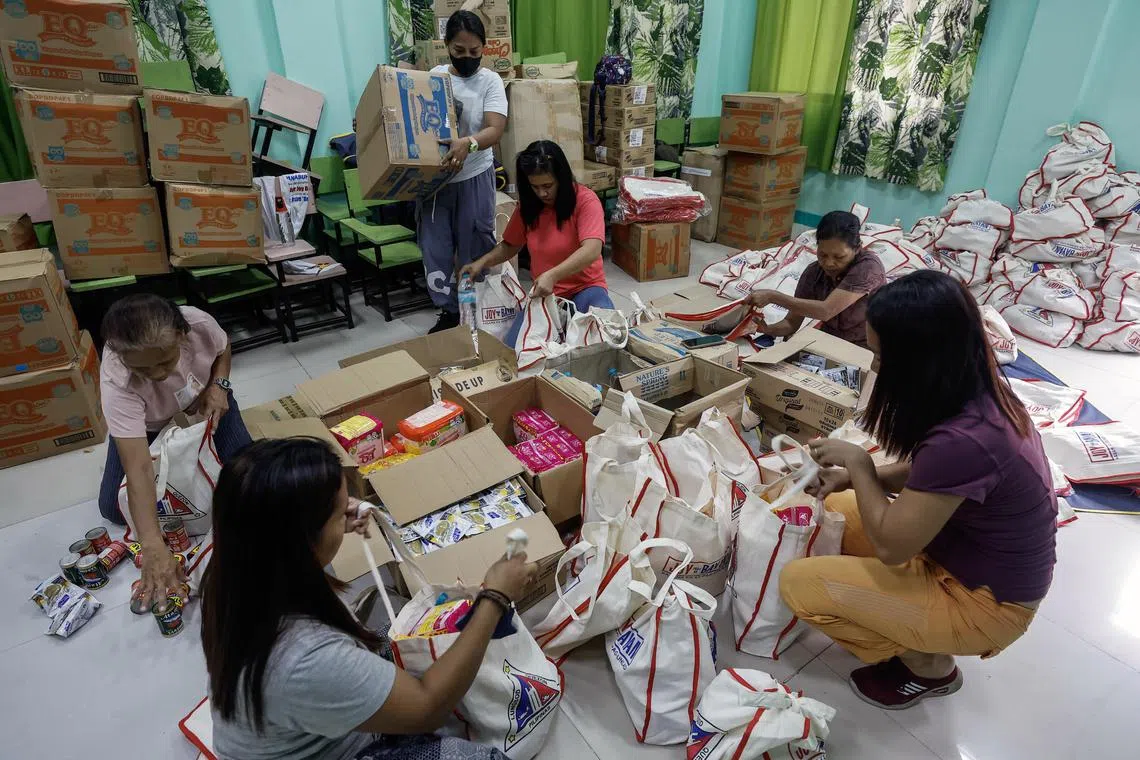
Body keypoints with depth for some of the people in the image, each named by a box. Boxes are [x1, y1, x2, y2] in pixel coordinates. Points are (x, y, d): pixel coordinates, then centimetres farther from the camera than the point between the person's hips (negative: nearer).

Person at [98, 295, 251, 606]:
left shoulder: (199, 323, -37)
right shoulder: (117, 384, -41)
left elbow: (223, 348, -9)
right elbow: (138, 469, -45)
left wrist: (218, 385, -27)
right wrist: (153, 547, -52)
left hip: (202, 399, 1)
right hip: (145, 423, -1)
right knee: (114, 508, -6)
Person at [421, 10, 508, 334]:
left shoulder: (490, 81, -5)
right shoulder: (434, 76, 6)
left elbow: (495, 129, -19)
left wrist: (468, 144, -39)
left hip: (474, 176, -3)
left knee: (475, 247, 5)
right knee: (434, 247, 7)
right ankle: (448, 311, 21)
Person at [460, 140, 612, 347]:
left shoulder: (585, 200, -13)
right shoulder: (528, 206, 3)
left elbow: (591, 251, -27)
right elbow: (510, 245, 19)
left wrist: (552, 275, -40)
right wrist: (482, 262, 1)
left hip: (586, 287, -3)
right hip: (544, 293, 4)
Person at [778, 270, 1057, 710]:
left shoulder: (962, 440, -36)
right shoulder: (981, 399, -8)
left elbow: (890, 545, -27)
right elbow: (929, 475, 9)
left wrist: (858, 463, -15)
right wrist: (857, 475, -4)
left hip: (984, 602, -8)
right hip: (987, 568, 8)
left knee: (798, 583, -10)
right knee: (833, 511, 14)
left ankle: (928, 666, 10)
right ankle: (915, 635, 17)